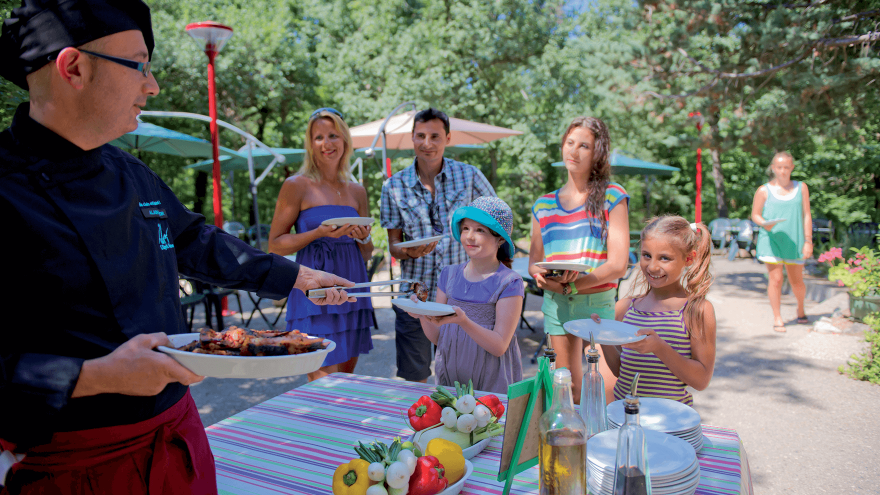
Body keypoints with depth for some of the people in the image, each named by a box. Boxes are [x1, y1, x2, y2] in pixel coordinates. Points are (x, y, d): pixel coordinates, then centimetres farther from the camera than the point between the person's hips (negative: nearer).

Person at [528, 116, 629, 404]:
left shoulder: (612, 197, -1)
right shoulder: (543, 205, 12)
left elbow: (618, 265, -7)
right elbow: (534, 260, 15)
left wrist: (572, 284, -20)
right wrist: (541, 276, -10)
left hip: (598, 303, -3)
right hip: (555, 305, 4)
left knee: (605, 396, -5)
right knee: (567, 397, 10)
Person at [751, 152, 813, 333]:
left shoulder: (801, 188, 9)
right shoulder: (764, 191, 2)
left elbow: (806, 215, 8)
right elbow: (755, 214, 6)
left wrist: (808, 241, 2)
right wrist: (764, 223, -17)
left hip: (794, 241, 2)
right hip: (771, 241, -2)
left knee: (797, 281, 8)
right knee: (775, 279, -6)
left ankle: (801, 309, 37)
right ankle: (777, 318, 7)